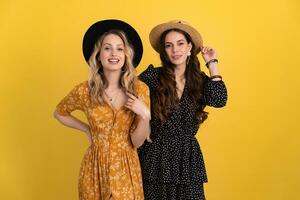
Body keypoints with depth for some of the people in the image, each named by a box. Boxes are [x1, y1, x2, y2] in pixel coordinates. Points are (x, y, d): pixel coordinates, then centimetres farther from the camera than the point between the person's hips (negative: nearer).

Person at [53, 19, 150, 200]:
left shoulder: (140, 89, -9)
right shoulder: (84, 91, -10)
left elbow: (137, 142, -7)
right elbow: (60, 113, 11)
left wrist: (145, 116, -23)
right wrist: (87, 129, 2)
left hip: (126, 167, 0)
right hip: (95, 166, 0)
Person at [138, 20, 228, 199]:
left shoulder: (200, 79, 2)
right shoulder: (153, 76, -7)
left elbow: (219, 100, -14)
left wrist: (212, 63, -6)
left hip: (188, 158, 3)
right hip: (156, 157, -2)